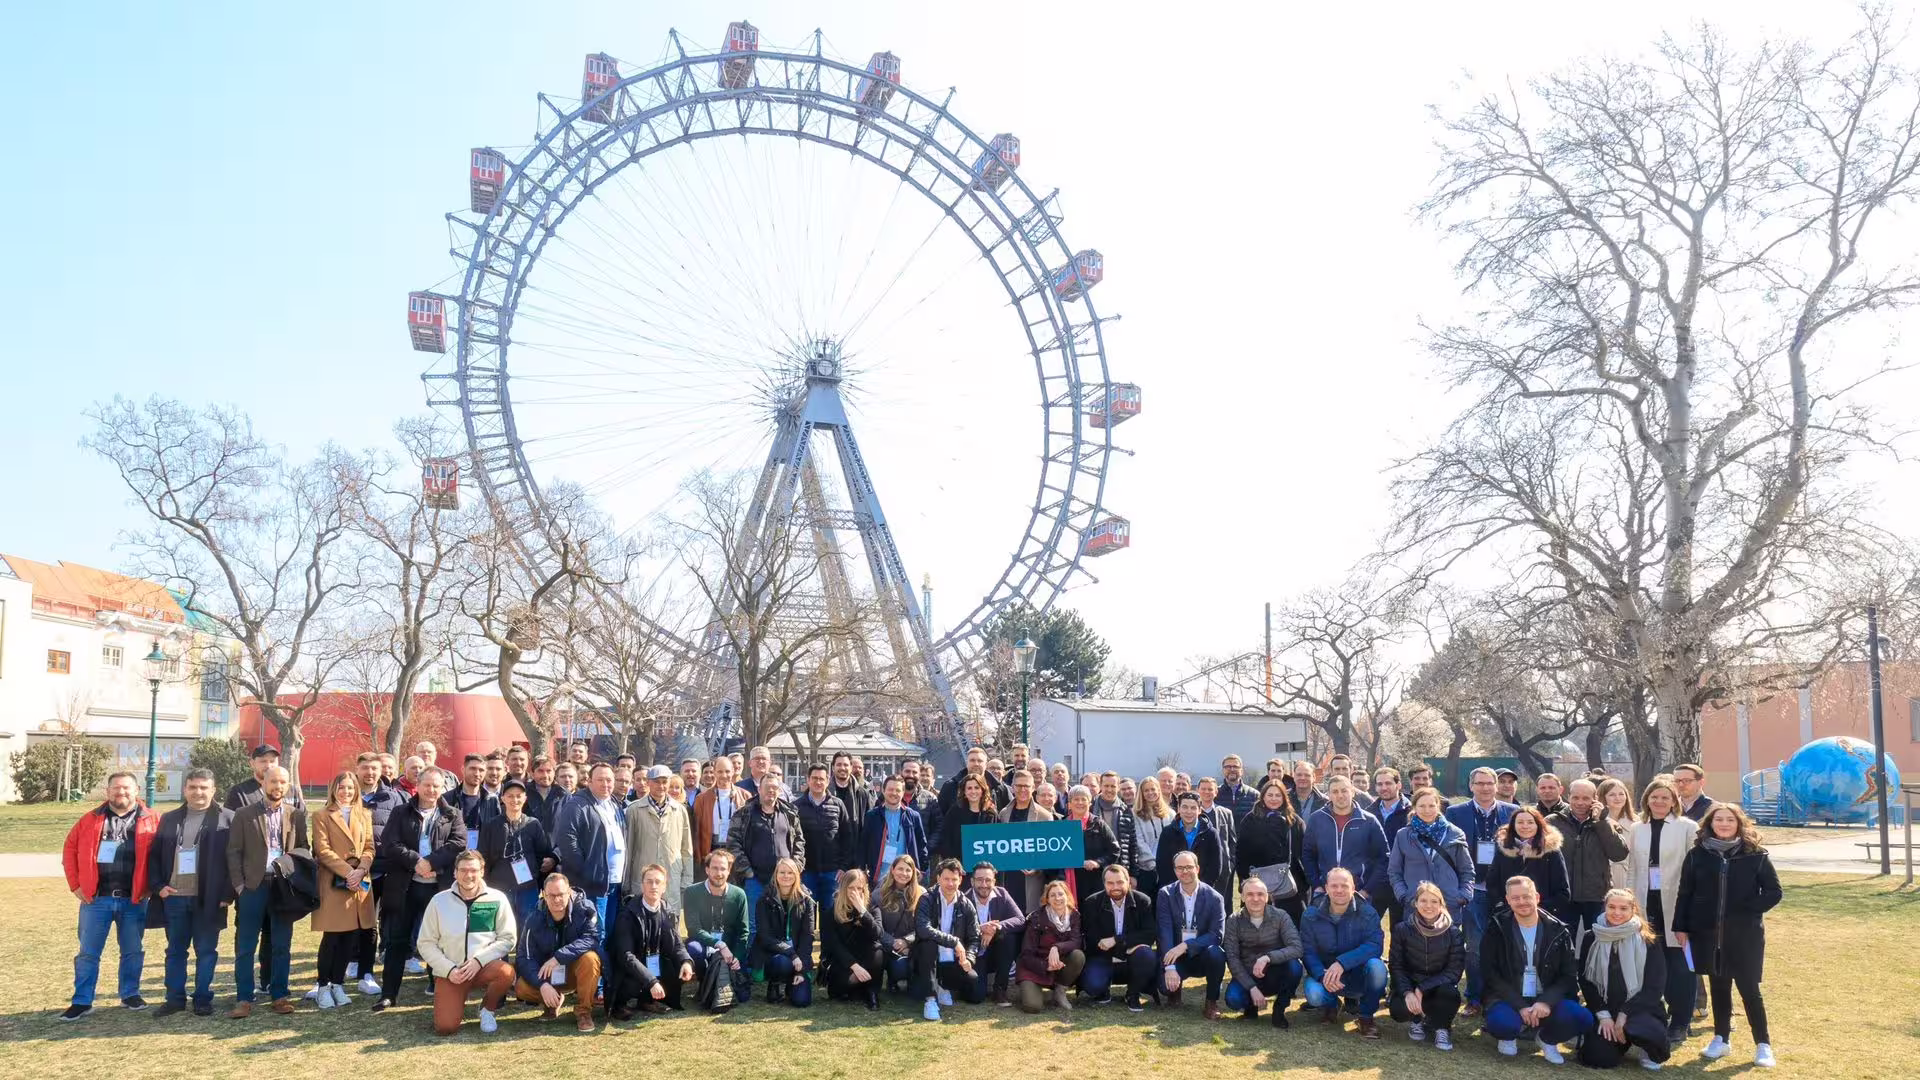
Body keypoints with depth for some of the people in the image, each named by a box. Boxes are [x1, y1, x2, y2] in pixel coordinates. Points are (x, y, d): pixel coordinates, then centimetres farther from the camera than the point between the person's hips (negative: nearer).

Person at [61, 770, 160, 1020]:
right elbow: (70, 849, 7)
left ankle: (130, 994, 23)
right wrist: (75, 884, 1)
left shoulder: (151, 821, 1)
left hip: (134, 900, 0)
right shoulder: (91, 819, 5)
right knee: (88, 952, 6)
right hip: (96, 898, 1)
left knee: (133, 951, 9)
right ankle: (82, 1001, 14)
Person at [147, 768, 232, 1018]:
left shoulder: (227, 819, -2)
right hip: (173, 897, 4)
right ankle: (175, 998, 21)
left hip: (208, 900, -3)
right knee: (175, 950, 12)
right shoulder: (169, 819, 11)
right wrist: (157, 886, 0)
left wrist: (227, 894, -10)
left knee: (206, 951, 4)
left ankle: (203, 999, 14)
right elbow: (154, 856, 13)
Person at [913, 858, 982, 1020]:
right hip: (930, 960, -3)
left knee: (976, 992, -16)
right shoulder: (927, 900, -11)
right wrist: (954, 941, -30)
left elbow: (974, 938, 1)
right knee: (929, 943, -34)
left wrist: (968, 958, -19)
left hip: (954, 963, 3)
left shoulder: (966, 905, -1)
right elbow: (923, 929, -28)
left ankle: (945, 987, 16)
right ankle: (930, 999, -26)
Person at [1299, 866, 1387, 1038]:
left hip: (1358, 975, -1)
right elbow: (1307, 951, -9)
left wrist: (1342, 962, -34)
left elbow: (1375, 945, -23)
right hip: (1324, 971, 1)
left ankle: (1366, 1016, -6)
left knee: (1377, 967, -33)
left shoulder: (1367, 912, -10)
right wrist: (1322, 975, -29)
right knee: (1314, 994, -31)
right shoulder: (1312, 914, -6)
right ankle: (1331, 1005, 11)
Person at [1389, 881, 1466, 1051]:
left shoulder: (1453, 932, -8)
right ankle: (1417, 1020, 8)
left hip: (1438, 986, 0)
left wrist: (1422, 989, -22)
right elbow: (1395, 965, -6)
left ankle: (1441, 1027, -1)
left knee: (1450, 995, -35)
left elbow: (1455, 970, -12)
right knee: (1398, 1009, -32)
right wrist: (1407, 992, -25)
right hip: (1409, 984, 0)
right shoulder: (1402, 929, -6)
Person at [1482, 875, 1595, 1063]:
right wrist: (1520, 1006, -19)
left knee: (1583, 1019, -25)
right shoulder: (1498, 928, -3)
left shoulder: (1557, 930, 2)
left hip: (1546, 1000, 2)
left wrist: (1546, 1001, -19)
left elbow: (1569, 975, 0)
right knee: (1502, 1022, -36)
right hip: (1509, 1000, -2)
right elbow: (1491, 975, -7)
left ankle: (1548, 1039, 9)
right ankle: (1509, 1037, 5)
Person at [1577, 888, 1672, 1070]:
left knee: (1653, 1033, -36)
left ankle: (1645, 1049, 4)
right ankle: (1621, 1039, 17)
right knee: (1598, 1058, -20)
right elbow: (1585, 980, 3)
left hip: (1639, 1008, -2)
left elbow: (1654, 986, -7)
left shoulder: (1648, 941, -3)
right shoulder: (1592, 938, 3)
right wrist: (1603, 1015, -9)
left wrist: (1625, 1014, -15)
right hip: (1604, 1009, 2)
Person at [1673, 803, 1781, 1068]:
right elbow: (1685, 893, 5)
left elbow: (1773, 891, -1)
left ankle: (1763, 1045, 11)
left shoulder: (1755, 855, -3)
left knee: (1748, 989, 0)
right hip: (1707, 933, 2)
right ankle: (1720, 1039, 23)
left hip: (1744, 935, -2)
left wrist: (1748, 912, -12)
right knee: (1718, 987, 12)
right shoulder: (1697, 855, 2)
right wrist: (1680, 926, 1)